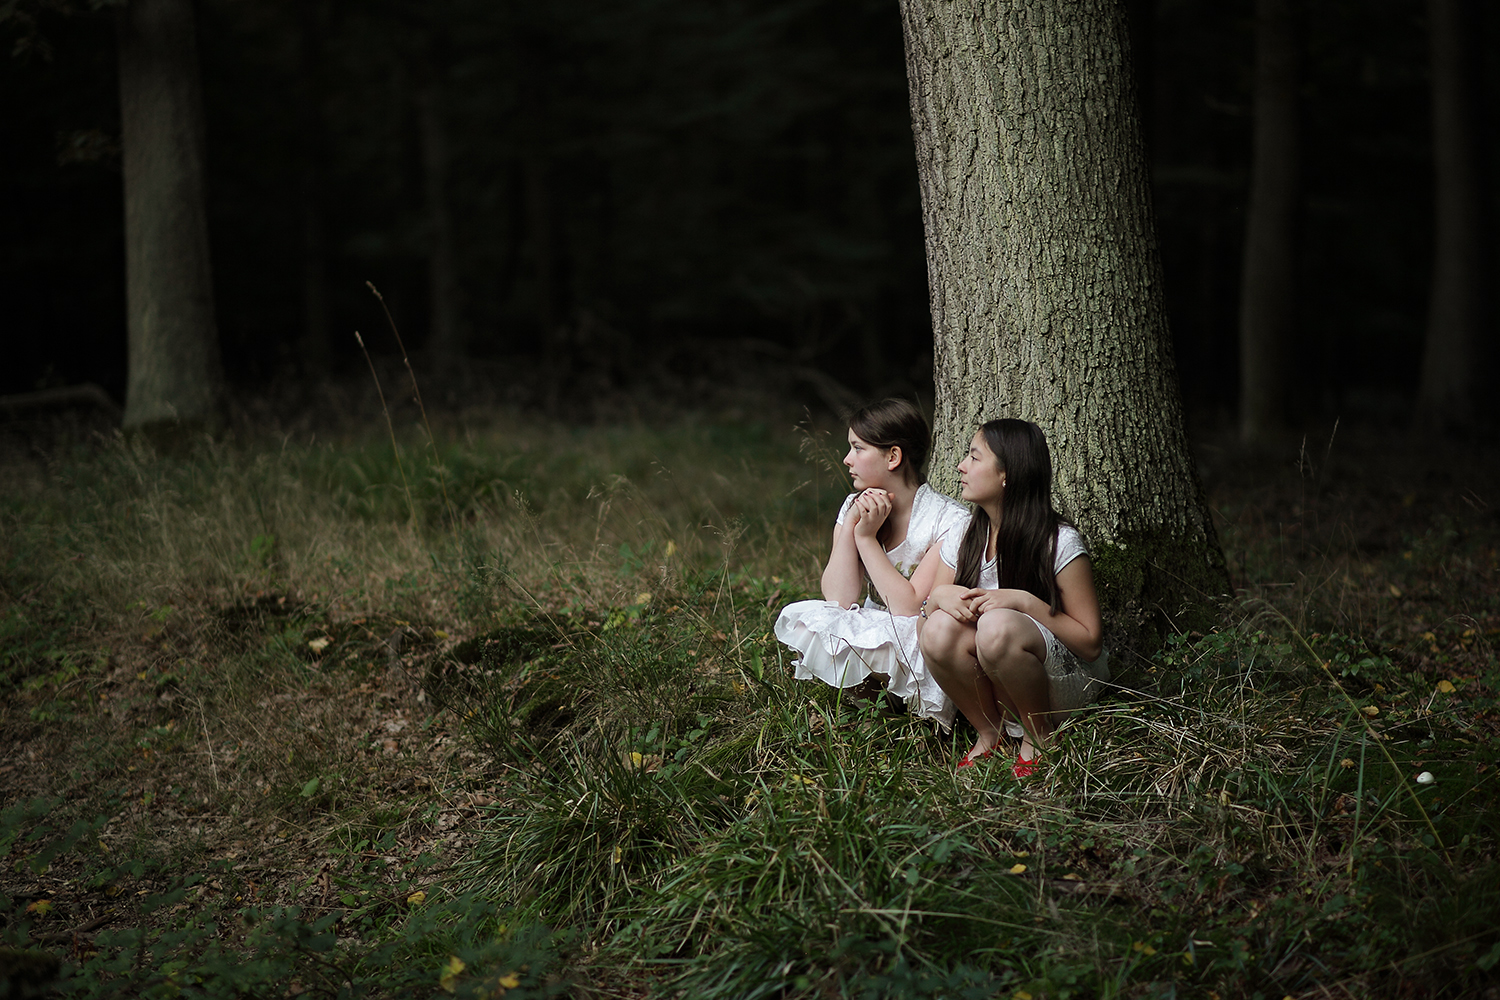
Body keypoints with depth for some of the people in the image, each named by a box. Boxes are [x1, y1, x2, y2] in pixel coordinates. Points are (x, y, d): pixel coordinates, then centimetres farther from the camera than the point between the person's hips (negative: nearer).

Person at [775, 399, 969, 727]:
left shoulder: (949, 521, -15)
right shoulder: (855, 508, 2)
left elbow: (909, 608, -22)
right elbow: (838, 599, -9)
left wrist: (867, 537, -19)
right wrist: (850, 526, -18)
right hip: (871, 636, 5)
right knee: (800, 619, -20)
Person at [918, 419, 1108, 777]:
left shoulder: (1061, 543, -13)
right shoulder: (962, 541, 3)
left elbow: (1091, 643, -13)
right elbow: (919, 625, 5)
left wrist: (1025, 602, -25)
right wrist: (939, 596, -18)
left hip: (1067, 688, -4)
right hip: (994, 691, 4)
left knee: (997, 625, -35)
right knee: (941, 628, -26)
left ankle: (1039, 737, -11)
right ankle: (990, 733, -4)